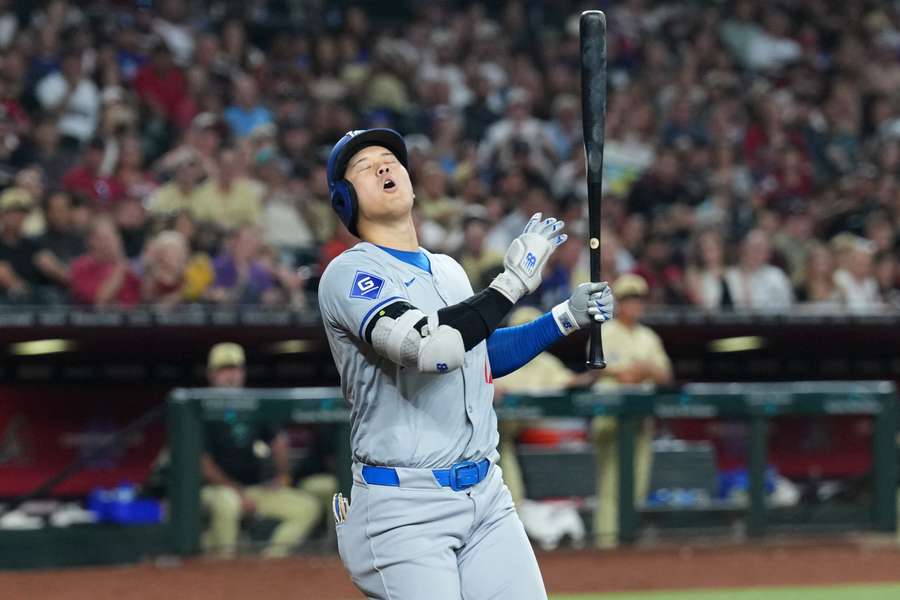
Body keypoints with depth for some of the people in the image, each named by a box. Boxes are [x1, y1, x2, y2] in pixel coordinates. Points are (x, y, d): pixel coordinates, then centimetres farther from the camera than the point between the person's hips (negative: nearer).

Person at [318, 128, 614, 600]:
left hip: (486, 496, 7)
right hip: (404, 509, -7)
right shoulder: (349, 274, -9)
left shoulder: (449, 271, 17)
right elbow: (430, 348, -25)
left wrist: (566, 318, 18)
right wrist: (514, 282, -18)